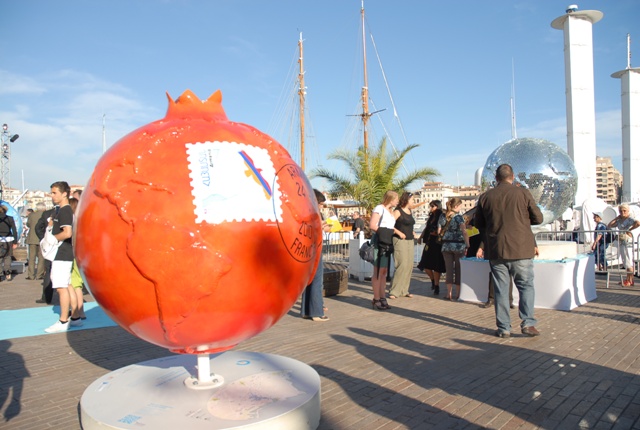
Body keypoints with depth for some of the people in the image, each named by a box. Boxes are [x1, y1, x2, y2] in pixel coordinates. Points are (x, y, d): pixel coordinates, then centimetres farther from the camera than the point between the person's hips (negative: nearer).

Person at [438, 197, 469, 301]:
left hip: (446, 245, 4)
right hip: (458, 246, -3)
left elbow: (439, 232, 7)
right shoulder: (458, 217, -10)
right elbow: (464, 232, -18)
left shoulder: (442, 216, 4)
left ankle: (449, 294, 8)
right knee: (458, 270, 7)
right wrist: (467, 245, -16)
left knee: (449, 269, 8)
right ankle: (458, 294, 14)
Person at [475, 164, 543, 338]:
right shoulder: (523, 193, -5)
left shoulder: (485, 197, 0)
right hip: (521, 249, -1)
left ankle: (503, 328, 11)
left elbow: (479, 224, 8)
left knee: (501, 290, 8)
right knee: (526, 286, 10)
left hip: (496, 251, 2)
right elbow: (538, 218, 2)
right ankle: (528, 323, 0)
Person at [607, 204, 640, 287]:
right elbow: (609, 226, 10)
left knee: (628, 261, -4)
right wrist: (616, 218, 6)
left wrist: (629, 230, -19)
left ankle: (630, 281, 2)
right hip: (621, 242, 8)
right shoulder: (619, 221, 11)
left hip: (627, 242, -8)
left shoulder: (629, 219, -11)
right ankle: (628, 279, 22)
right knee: (625, 262, 14)